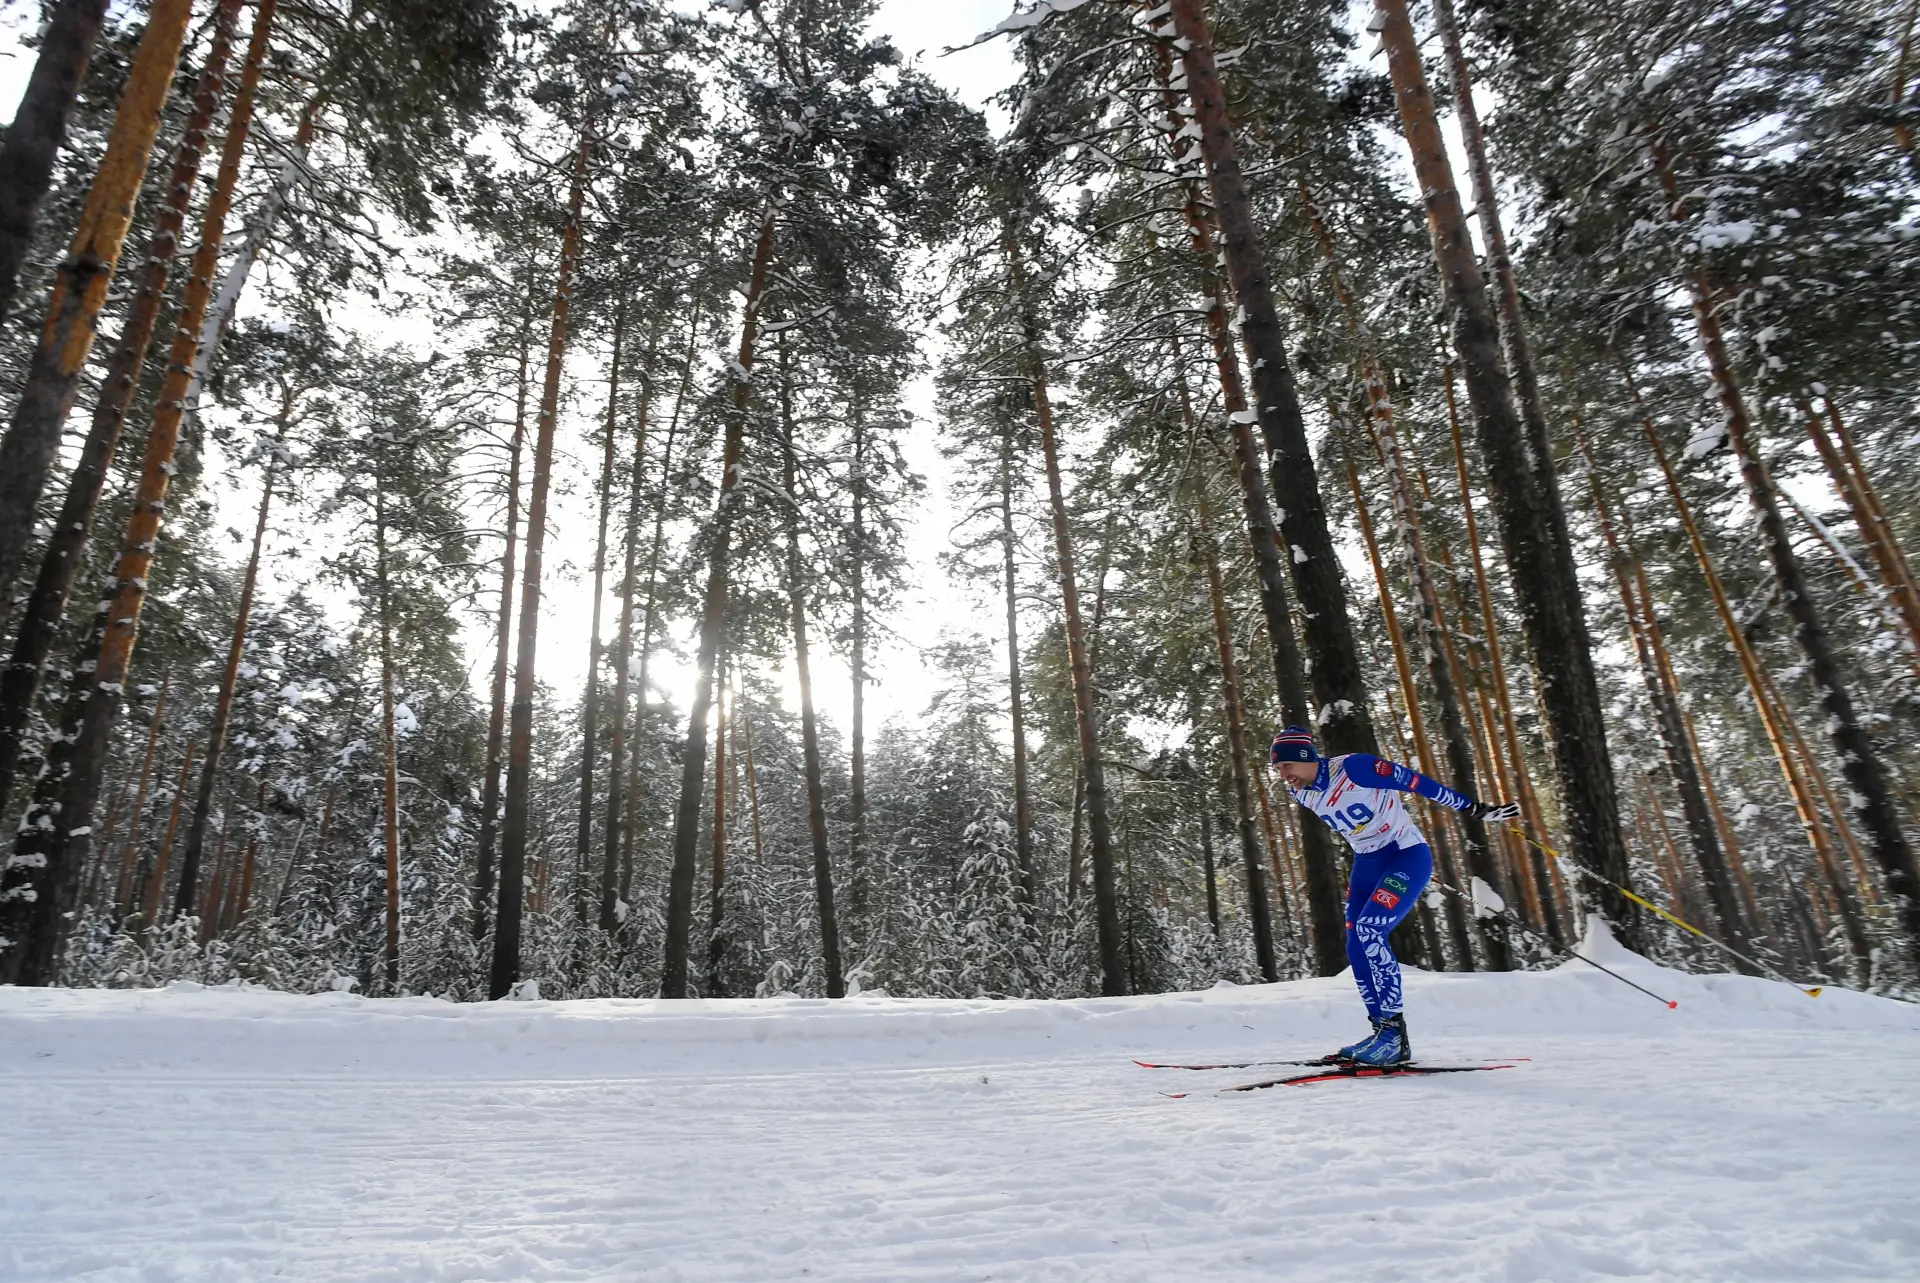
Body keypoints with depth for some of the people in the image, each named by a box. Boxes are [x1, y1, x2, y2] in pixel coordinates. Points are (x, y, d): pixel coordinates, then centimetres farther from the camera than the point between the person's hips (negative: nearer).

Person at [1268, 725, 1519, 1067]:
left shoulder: (1353, 767, -25)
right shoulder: (1301, 794, -3)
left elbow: (1416, 782, -18)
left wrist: (1474, 808, -13)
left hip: (1408, 855, -7)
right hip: (1367, 863, 8)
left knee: (1369, 932, -21)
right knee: (1357, 947, 0)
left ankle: (1393, 1032, -12)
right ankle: (1385, 1032, 12)